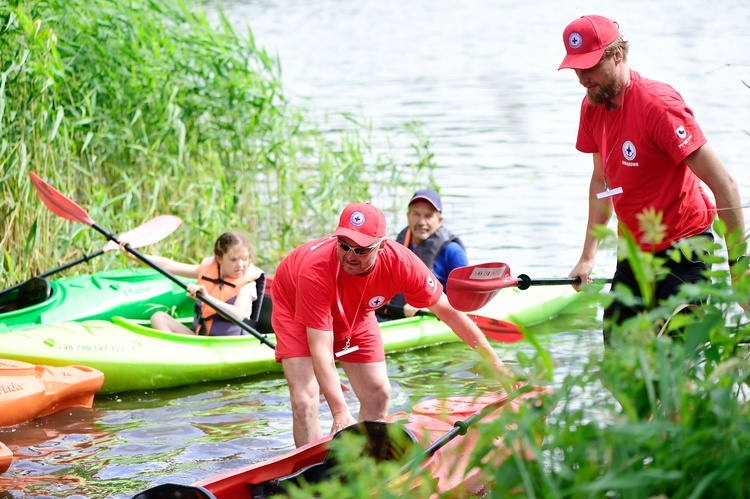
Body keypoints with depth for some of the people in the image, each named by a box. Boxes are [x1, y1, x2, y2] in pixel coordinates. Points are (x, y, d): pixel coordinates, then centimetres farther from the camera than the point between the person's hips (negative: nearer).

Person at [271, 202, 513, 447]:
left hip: (353, 313, 4)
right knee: (305, 401, -19)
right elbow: (320, 349, -44)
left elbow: (447, 311, -18)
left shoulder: (401, 263, -32)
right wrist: (340, 412, -52)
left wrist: (494, 361, -16)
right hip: (295, 305, -4)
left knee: (378, 394, 2)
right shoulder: (316, 270, -43)